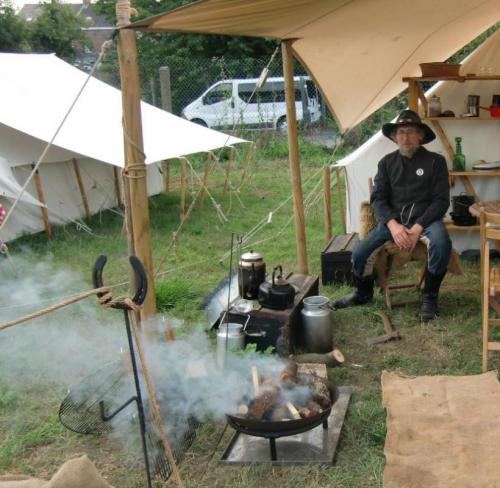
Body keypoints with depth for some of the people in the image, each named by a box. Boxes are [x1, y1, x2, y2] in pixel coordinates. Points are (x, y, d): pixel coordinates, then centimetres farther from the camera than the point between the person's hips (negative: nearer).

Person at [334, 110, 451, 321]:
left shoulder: (435, 161, -1)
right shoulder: (387, 162, 7)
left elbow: (441, 200, -6)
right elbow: (378, 198, 1)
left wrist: (417, 228, -19)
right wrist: (393, 225, -18)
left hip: (425, 219, -2)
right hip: (393, 219, 3)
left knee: (441, 244, -35)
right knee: (359, 252, -14)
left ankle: (429, 296, -10)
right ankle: (363, 293, 18)